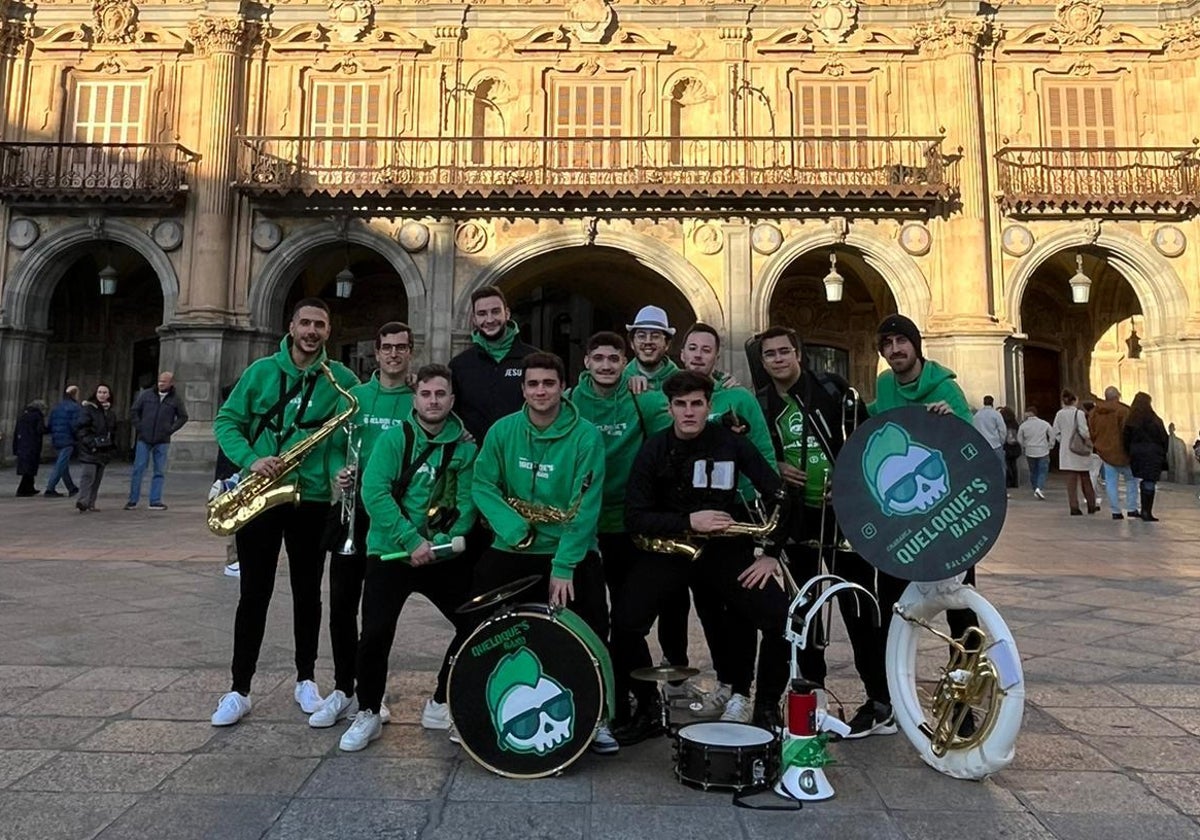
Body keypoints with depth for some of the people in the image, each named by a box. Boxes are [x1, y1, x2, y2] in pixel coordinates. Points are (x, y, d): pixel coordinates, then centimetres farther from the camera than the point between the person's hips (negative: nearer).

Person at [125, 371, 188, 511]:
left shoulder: (176, 399, 2)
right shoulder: (146, 394, 2)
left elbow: (183, 417, 10)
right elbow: (134, 412, 9)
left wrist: (171, 429, -1)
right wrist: (139, 427, 0)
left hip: (162, 441, 0)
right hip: (144, 439, 0)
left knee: (160, 472, 3)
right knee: (138, 469, 1)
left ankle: (155, 501, 9)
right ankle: (132, 500, 9)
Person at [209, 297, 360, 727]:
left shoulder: (342, 380, 0)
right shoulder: (260, 372, 2)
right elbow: (226, 421, 2)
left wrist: (341, 471, -20)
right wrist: (251, 459, -15)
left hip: (312, 501, 0)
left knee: (307, 592, 10)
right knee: (254, 593, 5)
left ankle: (305, 679, 26)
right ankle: (239, 689, 15)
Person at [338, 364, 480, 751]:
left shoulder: (465, 449, 3)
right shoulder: (393, 438, -3)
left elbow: (467, 504, -3)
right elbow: (374, 492, -14)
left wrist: (441, 542, -19)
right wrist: (412, 541, -20)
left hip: (443, 557, 3)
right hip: (390, 553, -2)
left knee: (476, 625, -1)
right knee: (376, 634, -10)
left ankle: (440, 704, 20)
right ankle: (368, 714, 14)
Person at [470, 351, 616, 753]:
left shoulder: (586, 436, -9)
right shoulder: (502, 431, 1)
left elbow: (585, 507, -14)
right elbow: (482, 484, -1)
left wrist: (565, 565, -19)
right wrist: (514, 527, -17)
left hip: (572, 551, -2)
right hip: (512, 549, 2)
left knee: (593, 624, -12)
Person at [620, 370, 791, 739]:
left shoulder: (731, 442, -4)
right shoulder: (653, 451, -4)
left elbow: (778, 494, 1)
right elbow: (634, 517, -9)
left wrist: (771, 553, -4)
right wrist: (688, 521, -21)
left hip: (726, 547, 0)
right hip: (669, 548, 0)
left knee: (781, 619, -17)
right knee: (625, 622, -19)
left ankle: (766, 707, 9)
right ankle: (647, 708, 6)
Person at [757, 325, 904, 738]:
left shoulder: (831, 388, -3)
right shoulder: (761, 405, 7)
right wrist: (774, 468, -4)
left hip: (845, 514, -4)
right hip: (798, 518, 4)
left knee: (860, 609, -1)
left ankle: (881, 701, 9)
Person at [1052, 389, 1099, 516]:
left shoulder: (1059, 414, 1)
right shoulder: (1079, 413, -12)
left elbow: (1056, 432, 4)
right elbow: (1083, 431, -17)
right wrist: (1089, 441, -2)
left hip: (1066, 451, 3)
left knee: (1071, 479, 5)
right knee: (1086, 478, 10)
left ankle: (1074, 507, 2)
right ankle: (1091, 505, 20)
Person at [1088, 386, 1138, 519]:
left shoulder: (1094, 412, 5)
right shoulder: (1123, 410, -13)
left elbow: (1091, 433, 10)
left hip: (1104, 452, 4)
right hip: (1121, 452, -4)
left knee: (1111, 482, 6)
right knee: (1130, 479, 12)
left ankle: (1115, 511, 5)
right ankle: (1131, 509, 11)